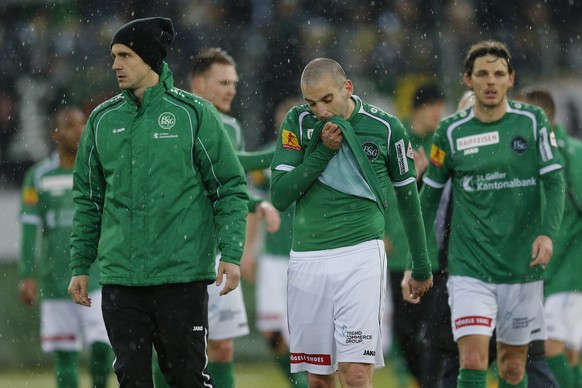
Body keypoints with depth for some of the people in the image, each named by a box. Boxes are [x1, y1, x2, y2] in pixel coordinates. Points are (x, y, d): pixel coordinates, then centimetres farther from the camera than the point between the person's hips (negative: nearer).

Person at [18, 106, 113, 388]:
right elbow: (30, 230, 2)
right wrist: (28, 277, -5)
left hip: (98, 278, 0)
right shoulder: (38, 177, 4)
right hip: (55, 280, 0)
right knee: (65, 355, 1)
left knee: (102, 346, -13)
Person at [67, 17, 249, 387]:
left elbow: (230, 188, -1)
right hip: (120, 279, 4)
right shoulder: (103, 119, 10)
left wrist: (231, 255, -10)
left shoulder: (193, 114, -2)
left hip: (183, 276, -4)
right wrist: (80, 265, 12)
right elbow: (89, 198, 16)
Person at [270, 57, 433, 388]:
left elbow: (408, 197, 12)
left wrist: (421, 267, 18)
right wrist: (323, 151, -11)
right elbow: (279, 196, -3)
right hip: (307, 260, 2)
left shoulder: (386, 128, 0)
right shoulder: (298, 123, 3)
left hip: (361, 257, -2)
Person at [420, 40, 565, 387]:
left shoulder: (533, 122, 1)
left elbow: (554, 182, -3)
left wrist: (548, 233, -21)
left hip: (522, 267, 1)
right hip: (470, 268, -1)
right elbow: (430, 195, 9)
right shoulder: (451, 132, 1)